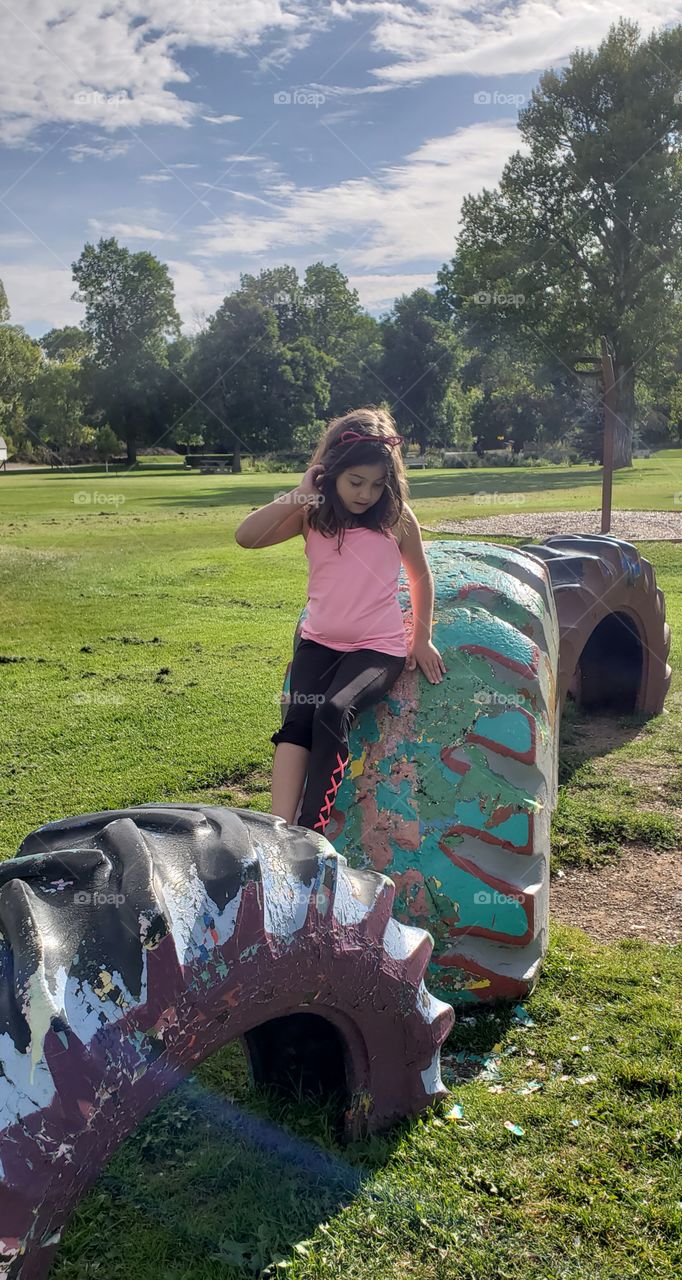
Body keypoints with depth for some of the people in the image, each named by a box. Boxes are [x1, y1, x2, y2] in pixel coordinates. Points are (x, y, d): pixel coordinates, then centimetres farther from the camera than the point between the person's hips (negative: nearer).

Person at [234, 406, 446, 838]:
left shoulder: (397, 518, -3)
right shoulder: (311, 514, 0)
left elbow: (421, 576, 12)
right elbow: (246, 536, -13)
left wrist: (422, 638, 12)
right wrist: (298, 495, -16)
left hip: (379, 647, -2)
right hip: (319, 642, 2)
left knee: (333, 712, -30)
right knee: (299, 717, -25)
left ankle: (310, 833, -26)